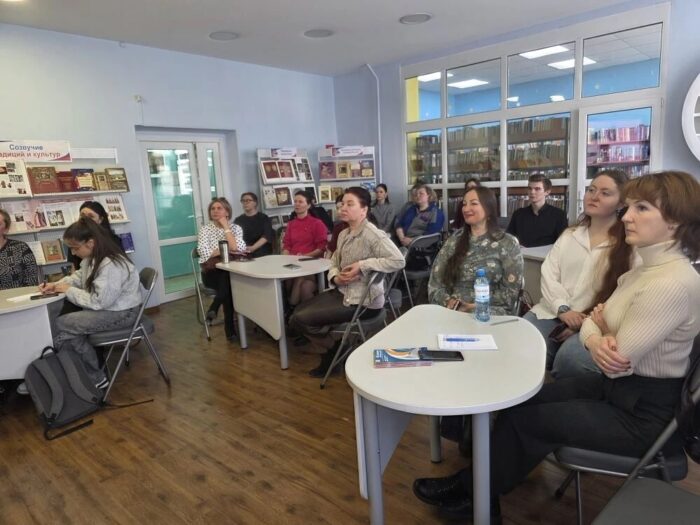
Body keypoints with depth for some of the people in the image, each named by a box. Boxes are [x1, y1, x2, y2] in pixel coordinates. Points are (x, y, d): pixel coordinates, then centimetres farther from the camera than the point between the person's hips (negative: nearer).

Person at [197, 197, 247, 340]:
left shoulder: (235, 228, 7)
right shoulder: (205, 229, 4)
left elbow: (238, 249, -11)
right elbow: (205, 253, -11)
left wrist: (226, 227, -8)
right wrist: (227, 249, -10)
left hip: (233, 271, 1)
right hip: (212, 272, -1)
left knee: (228, 279, -37)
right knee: (228, 281, -34)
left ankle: (214, 309, -19)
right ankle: (229, 327, -26)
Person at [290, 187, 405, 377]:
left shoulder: (372, 234, -19)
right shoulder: (344, 234, 9)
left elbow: (398, 261, -27)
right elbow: (334, 262, 14)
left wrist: (363, 265, -25)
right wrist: (335, 278, -10)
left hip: (362, 299, -9)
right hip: (343, 292, 9)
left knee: (299, 320, -9)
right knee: (298, 312, 13)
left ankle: (336, 349, 14)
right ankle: (334, 349, 22)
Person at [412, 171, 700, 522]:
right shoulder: (645, 268, 4)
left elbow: (620, 362, -27)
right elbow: (594, 320, 4)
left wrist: (602, 331, -5)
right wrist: (596, 341, -20)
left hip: (642, 412, -8)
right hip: (613, 386, 9)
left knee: (521, 417, -3)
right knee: (520, 400, 6)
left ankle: (473, 492, 22)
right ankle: (476, 483, 20)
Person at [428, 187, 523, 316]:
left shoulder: (507, 243, 3)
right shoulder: (453, 241, 12)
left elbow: (511, 292, -1)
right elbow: (435, 283, 8)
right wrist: (448, 301, -12)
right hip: (453, 310, 2)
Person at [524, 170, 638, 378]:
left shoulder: (630, 245, 1)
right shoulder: (569, 235, 16)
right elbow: (548, 274, 6)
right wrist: (563, 309, -11)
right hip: (552, 313, 4)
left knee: (570, 356, -33)